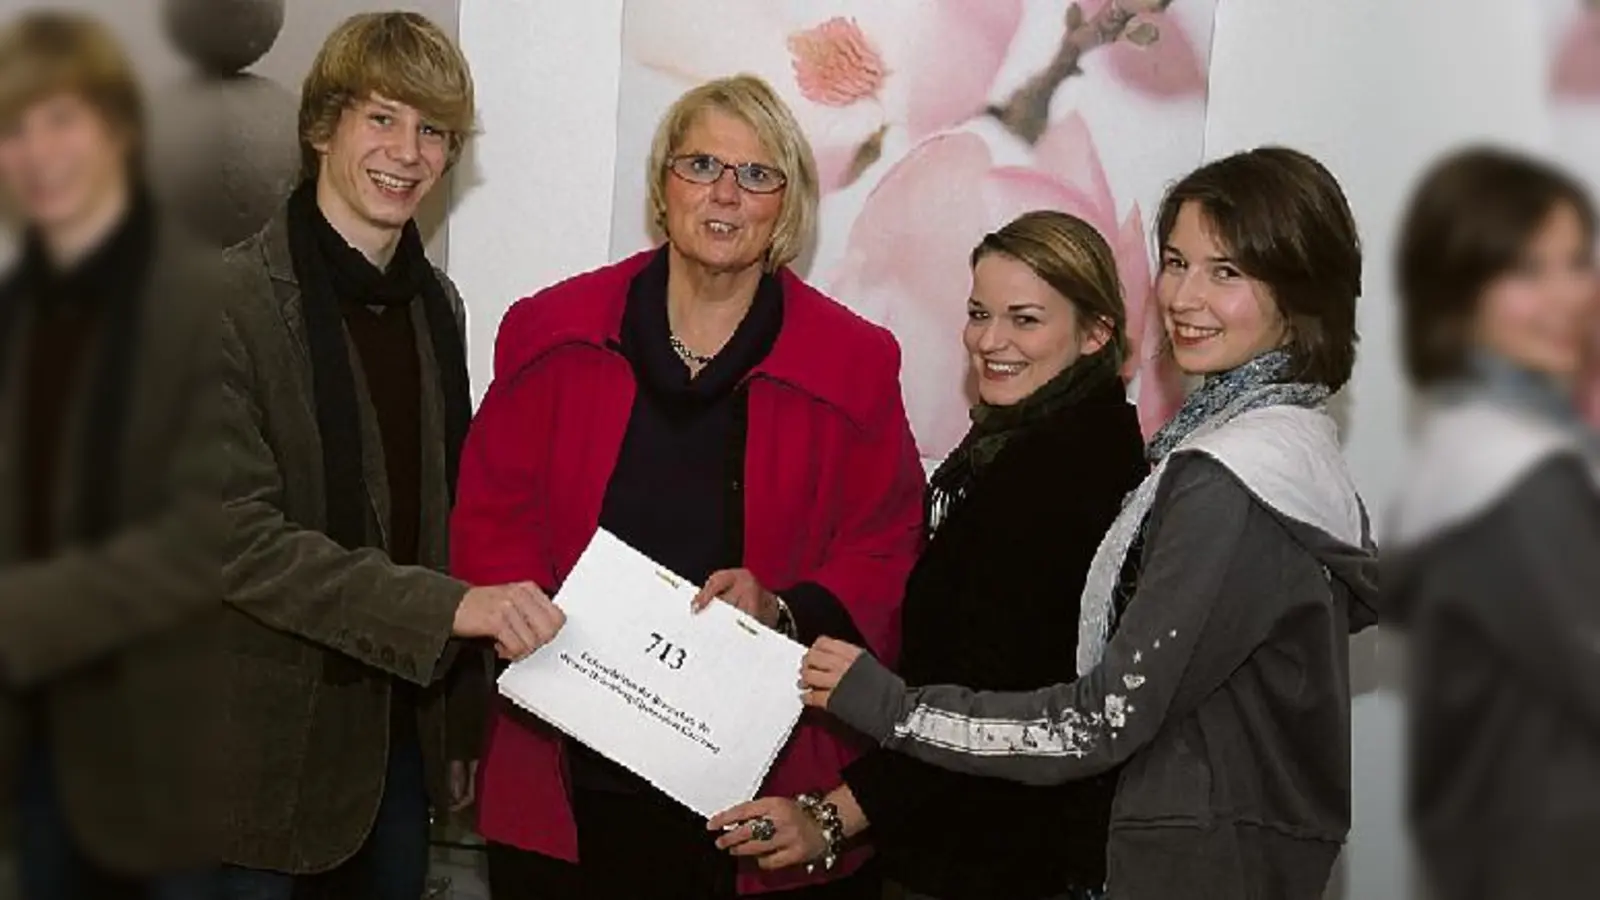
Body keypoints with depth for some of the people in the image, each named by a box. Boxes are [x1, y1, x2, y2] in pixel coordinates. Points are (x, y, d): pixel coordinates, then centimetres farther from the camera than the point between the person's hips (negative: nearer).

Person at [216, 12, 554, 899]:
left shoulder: (434, 301, 8)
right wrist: (448, 607, -27)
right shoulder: (236, 296, -14)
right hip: (274, 740, -6)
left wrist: (461, 710, 11)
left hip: (402, 719, 6)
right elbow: (239, 535, -20)